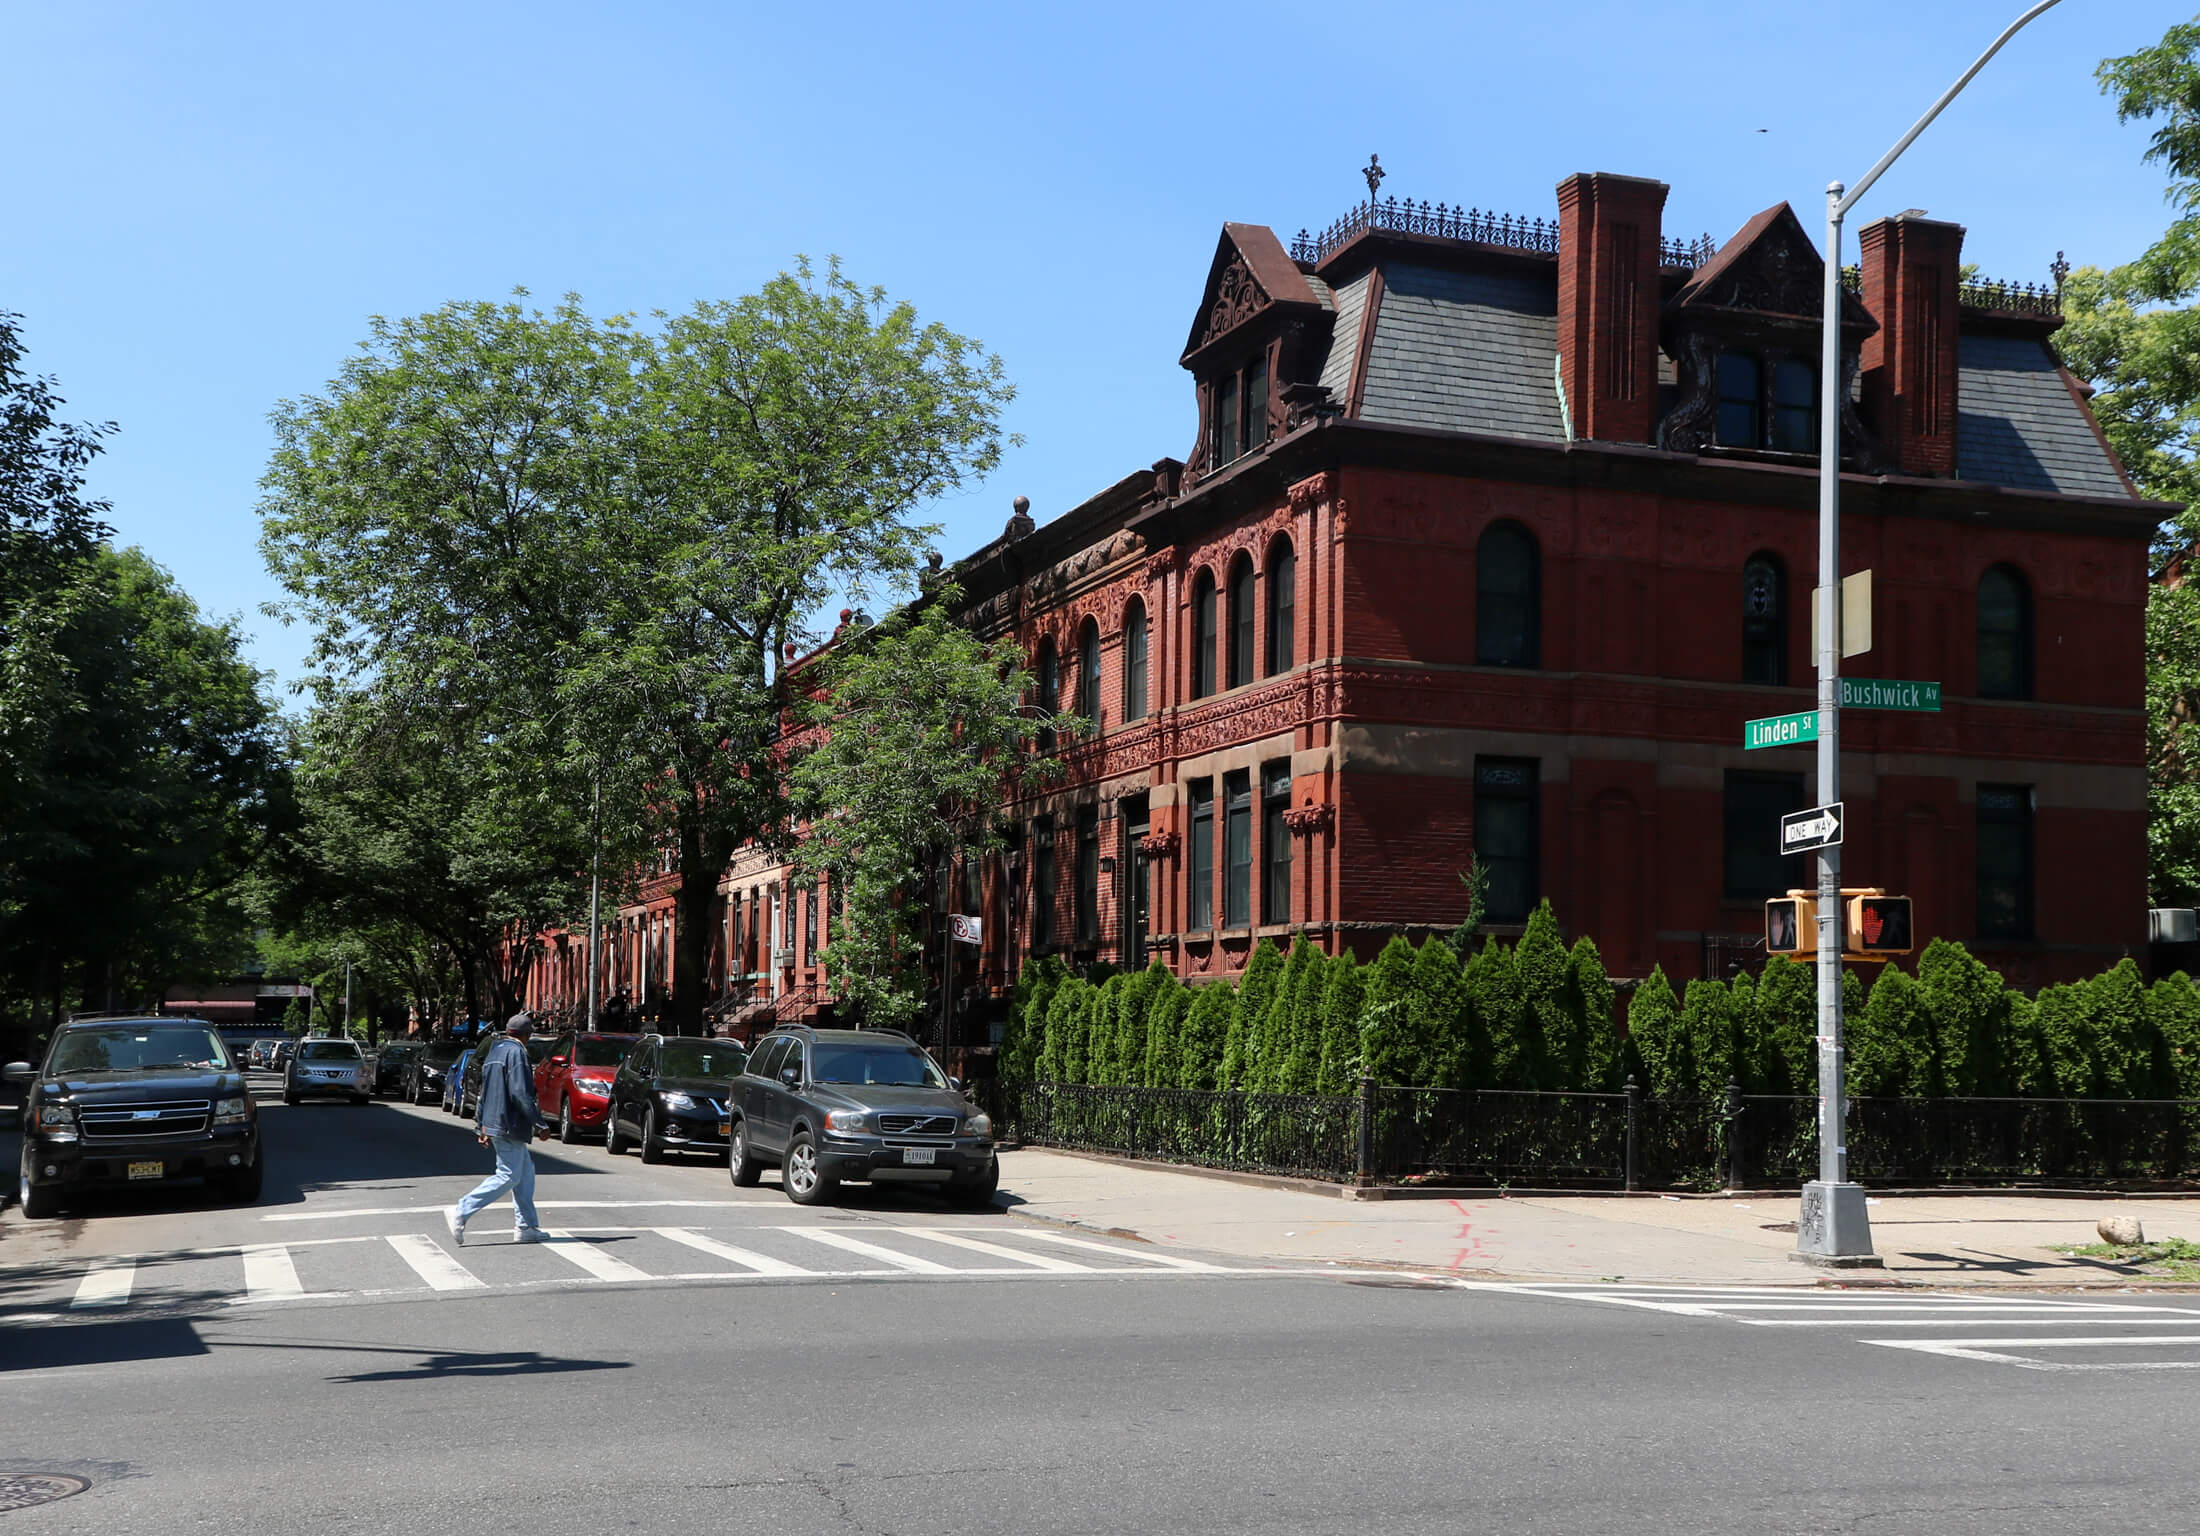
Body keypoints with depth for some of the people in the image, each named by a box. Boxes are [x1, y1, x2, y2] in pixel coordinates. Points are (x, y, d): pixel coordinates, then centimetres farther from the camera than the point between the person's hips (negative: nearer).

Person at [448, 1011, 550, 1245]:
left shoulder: (494, 1052, 16)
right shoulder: (516, 1052, -13)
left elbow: (485, 1092, 20)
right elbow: (520, 1093, -21)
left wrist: (482, 1126, 24)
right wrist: (540, 1124, -17)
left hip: (494, 1124, 10)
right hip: (509, 1126, -10)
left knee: (526, 1171, 13)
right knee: (508, 1176, -7)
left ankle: (526, 1226, 13)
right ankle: (461, 1212, -10)